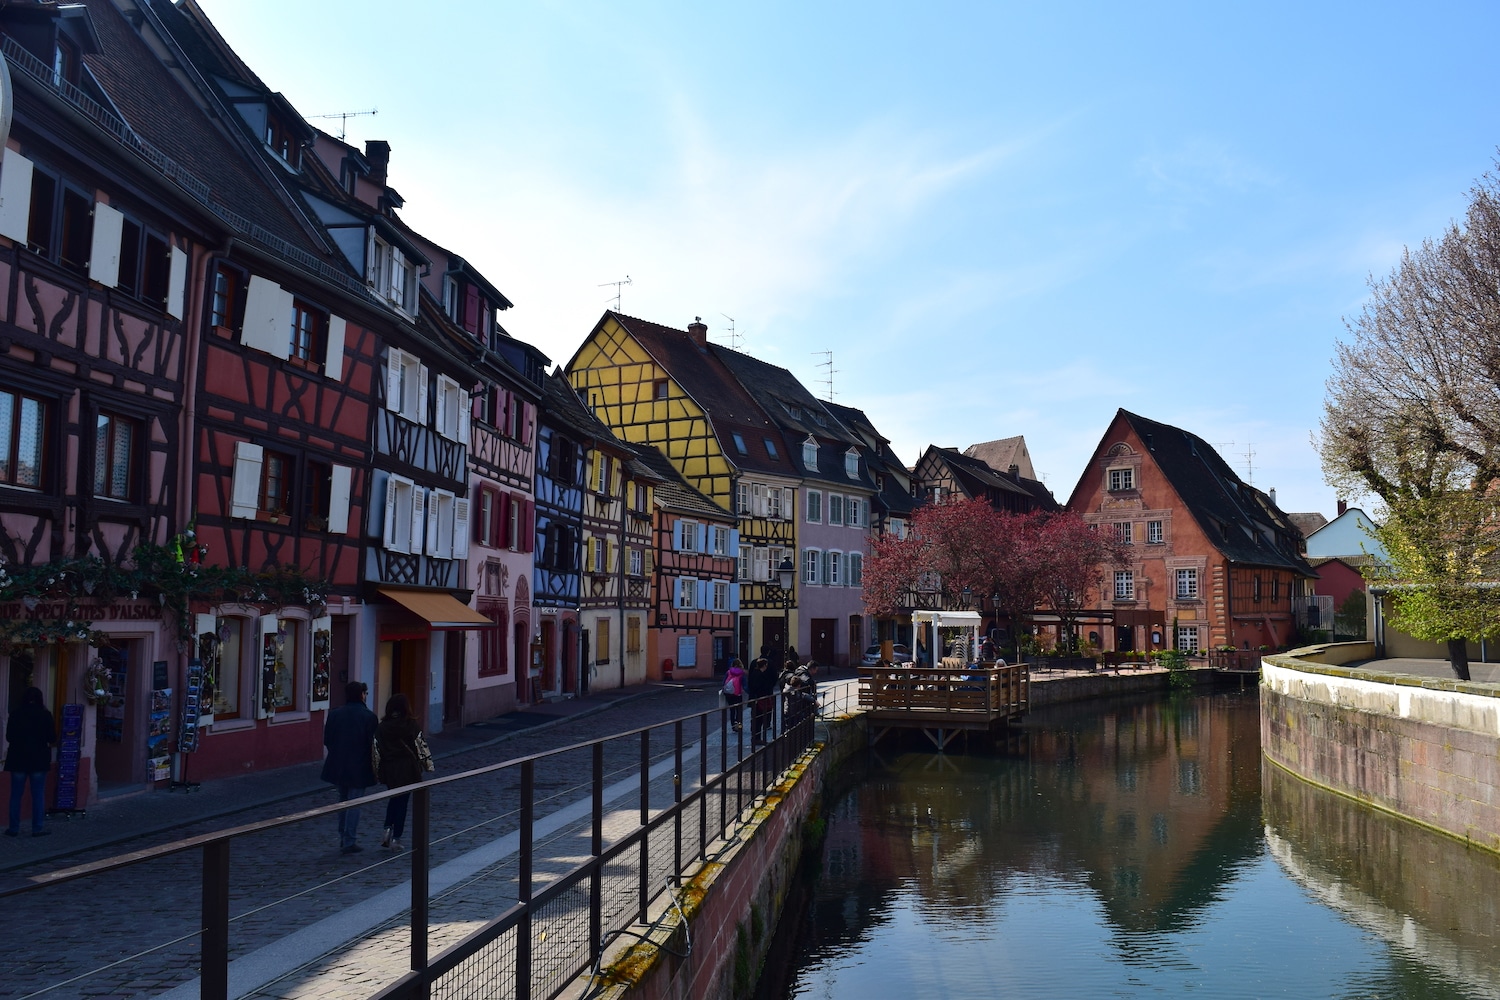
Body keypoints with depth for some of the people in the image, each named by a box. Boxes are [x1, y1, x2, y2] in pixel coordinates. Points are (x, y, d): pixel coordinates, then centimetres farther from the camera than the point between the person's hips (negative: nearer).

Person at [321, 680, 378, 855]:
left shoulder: (334, 714, 0)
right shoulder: (369, 716, -12)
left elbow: (327, 740, 1)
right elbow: (373, 743, -11)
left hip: (337, 766, 4)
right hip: (359, 767, -4)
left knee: (343, 800, 19)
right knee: (354, 803, 3)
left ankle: (343, 838, 26)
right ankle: (348, 842, 3)